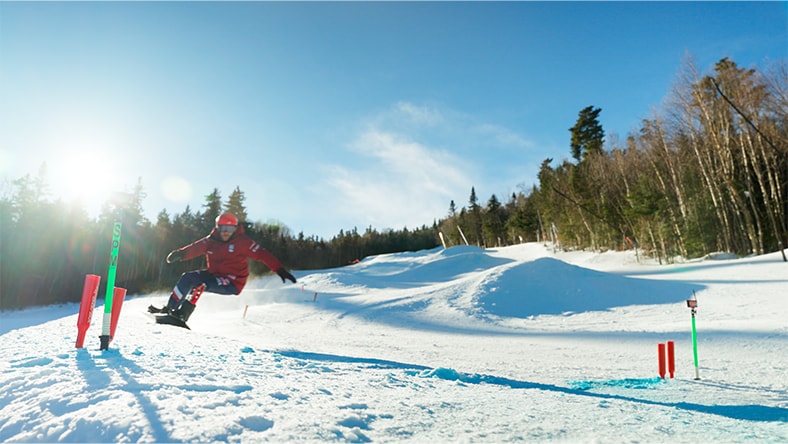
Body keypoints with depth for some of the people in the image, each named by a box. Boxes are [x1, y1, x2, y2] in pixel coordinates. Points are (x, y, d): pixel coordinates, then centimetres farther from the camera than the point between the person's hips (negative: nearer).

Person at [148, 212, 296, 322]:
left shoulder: (242, 241, -12)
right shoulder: (211, 240, 2)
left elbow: (262, 254, -18)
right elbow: (196, 248, -14)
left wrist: (280, 270, -26)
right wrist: (180, 253, -35)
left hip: (232, 283, -6)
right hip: (213, 275, 6)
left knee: (200, 282, -23)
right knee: (187, 277, -6)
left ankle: (182, 314, -18)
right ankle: (169, 308, 3)